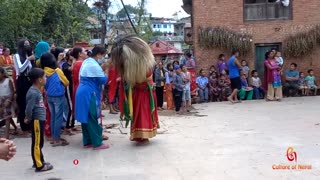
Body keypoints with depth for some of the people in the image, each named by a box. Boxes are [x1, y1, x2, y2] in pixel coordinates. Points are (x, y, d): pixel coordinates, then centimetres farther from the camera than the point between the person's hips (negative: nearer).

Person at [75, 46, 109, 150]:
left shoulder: (86, 62, 13)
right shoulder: (94, 65, -16)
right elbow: (103, 80, -14)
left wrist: (102, 70, 11)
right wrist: (106, 71, 1)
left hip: (82, 92, 10)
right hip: (89, 93, -10)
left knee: (86, 118, 13)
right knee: (92, 119, -4)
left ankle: (87, 142, 19)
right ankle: (97, 143, 3)